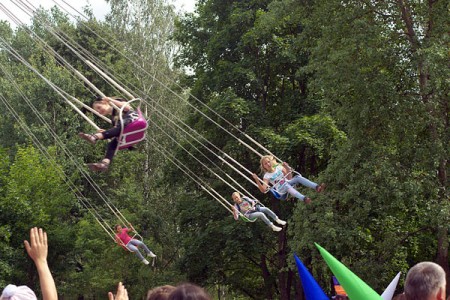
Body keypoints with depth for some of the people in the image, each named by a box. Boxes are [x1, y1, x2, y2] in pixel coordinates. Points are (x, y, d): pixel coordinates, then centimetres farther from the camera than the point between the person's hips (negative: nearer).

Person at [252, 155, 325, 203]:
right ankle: (304, 198, -65)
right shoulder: (266, 176, 5)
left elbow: (289, 178, 19)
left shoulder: (279, 168, 15)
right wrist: (257, 180, -17)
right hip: (281, 191, -4)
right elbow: (263, 190, -7)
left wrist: (287, 168, 5)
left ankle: (317, 187, -43)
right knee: (286, 185, -39)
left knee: (298, 177, -23)